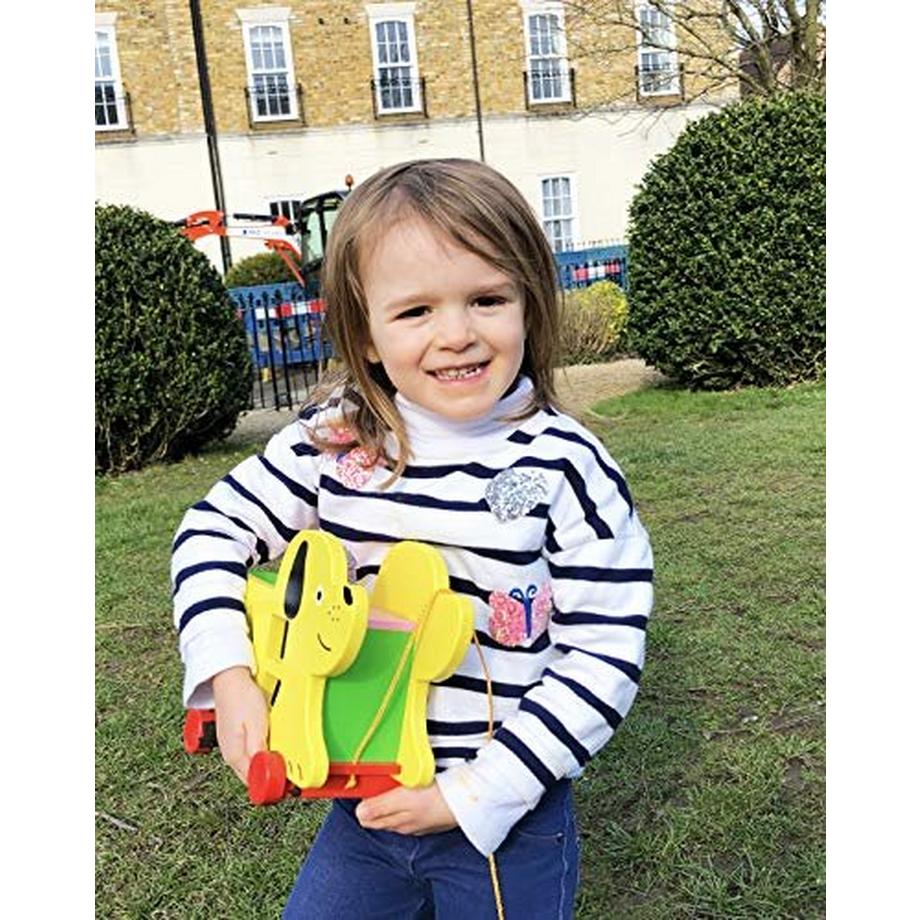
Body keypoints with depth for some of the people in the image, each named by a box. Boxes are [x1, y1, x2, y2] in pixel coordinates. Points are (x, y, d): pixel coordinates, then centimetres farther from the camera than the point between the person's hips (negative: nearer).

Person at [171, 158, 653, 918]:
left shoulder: (565, 466, -16)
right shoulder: (333, 442, -7)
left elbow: (604, 656, -14)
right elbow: (218, 529, 4)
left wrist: (474, 792, -16)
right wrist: (228, 676, -10)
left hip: (510, 818, -2)